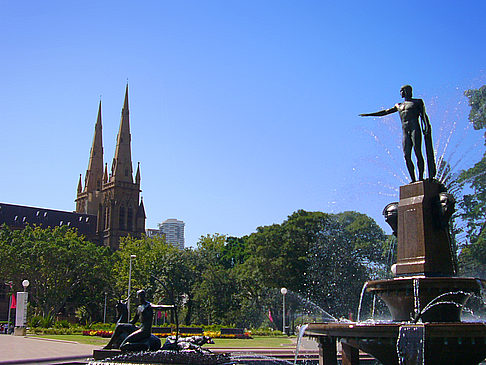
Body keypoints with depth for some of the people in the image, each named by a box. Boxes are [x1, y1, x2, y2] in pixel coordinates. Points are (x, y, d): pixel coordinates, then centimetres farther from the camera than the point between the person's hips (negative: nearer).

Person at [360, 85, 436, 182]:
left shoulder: (418, 102, 14)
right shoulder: (398, 106, 26)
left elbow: (424, 115, 7)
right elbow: (385, 112, 28)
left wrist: (427, 127, -9)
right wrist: (369, 114, 24)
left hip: (415, 128, -4)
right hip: (405, 131, 4)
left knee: (417, 152, -14)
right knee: (407, 156, -7)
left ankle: (421, 177, -16)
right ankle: (413, 180, -8)